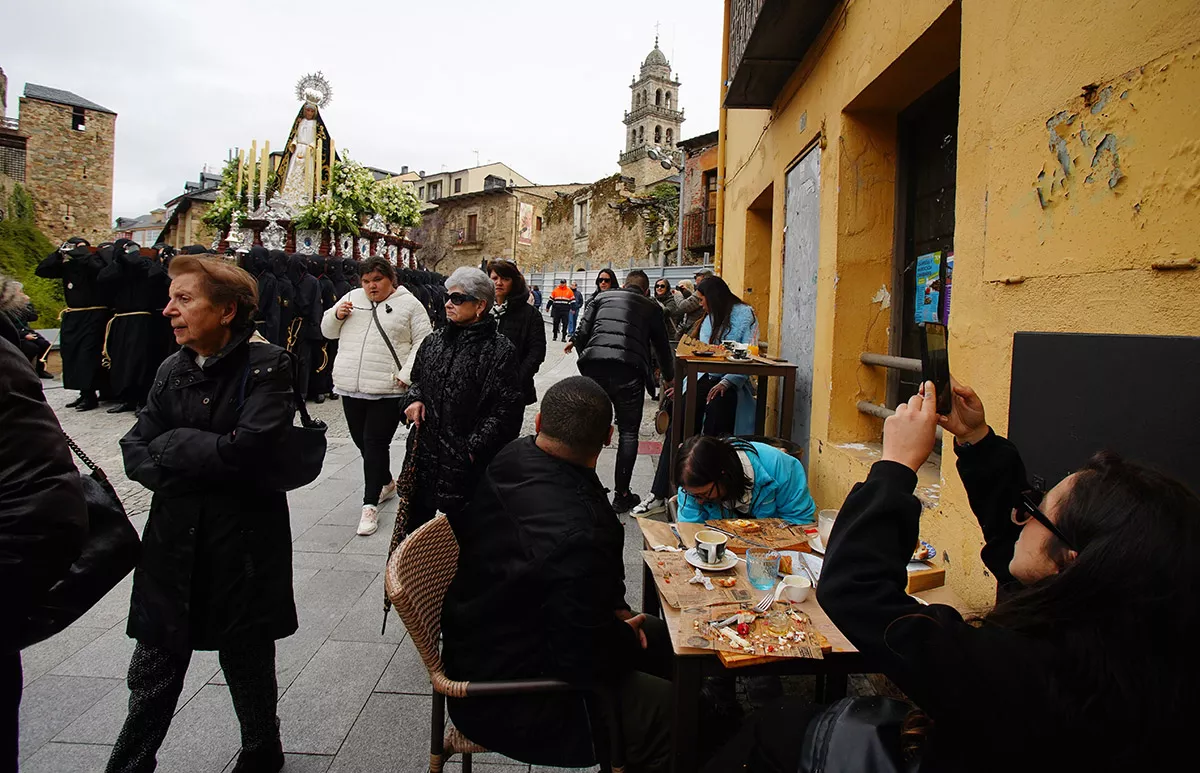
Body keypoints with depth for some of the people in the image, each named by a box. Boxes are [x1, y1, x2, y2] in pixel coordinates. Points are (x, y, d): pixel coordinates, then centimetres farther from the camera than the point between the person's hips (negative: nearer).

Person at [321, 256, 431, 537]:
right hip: (350, 387, 6)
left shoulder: (409, 303, -1)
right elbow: (329, 331, 19)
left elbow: (423, 342, -4)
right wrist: (336, 315, -3)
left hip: (387, 389, -5)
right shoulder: (352, 298, 13)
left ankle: (370, 504, 4)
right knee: (362, 441, 15)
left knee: (376, 443, -5)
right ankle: (387, 483, 37)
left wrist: (406, 374, -14)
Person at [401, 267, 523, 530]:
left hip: (466, 461, -6)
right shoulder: (434, 341, 10)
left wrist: (475, 447, -17)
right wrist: (415, 398, 3)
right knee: (415, 521, 15)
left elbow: (508, 407, -14)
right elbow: (417, 379, 25)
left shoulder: (500, 350, -10)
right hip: (424, 452, 6)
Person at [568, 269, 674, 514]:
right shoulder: (651, 308, 19)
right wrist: (669, 378, 42)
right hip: (630, 370, -1)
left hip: (595, 366, 2)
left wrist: (579, 347, 28)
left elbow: (583, 332, 8)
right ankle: (621, 496, 12)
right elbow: (662, 346, 27)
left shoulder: (602, 297, 20)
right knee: (628, 433, 11)